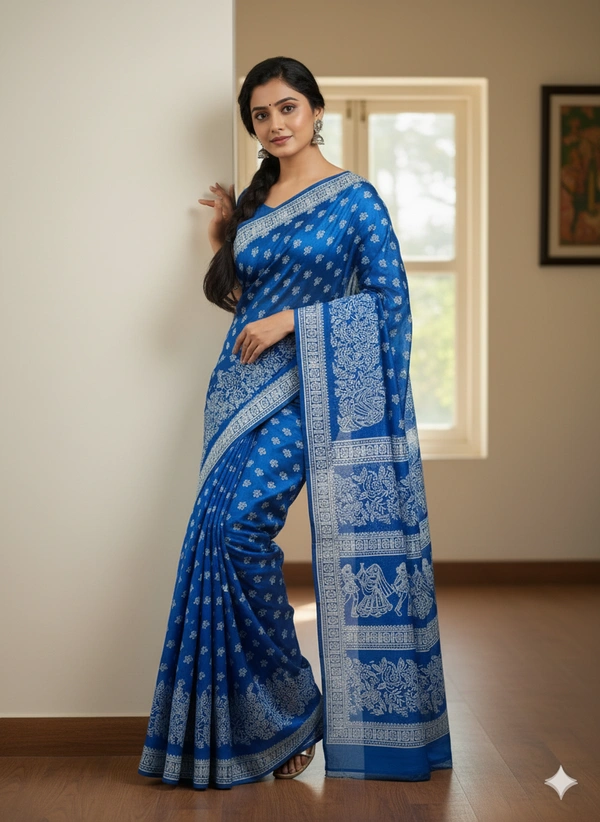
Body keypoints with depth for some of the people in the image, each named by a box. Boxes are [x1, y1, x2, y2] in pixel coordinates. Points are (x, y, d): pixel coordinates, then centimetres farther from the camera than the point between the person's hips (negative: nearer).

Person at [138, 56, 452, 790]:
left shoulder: (353, 198, 0)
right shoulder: (253, 202, 17)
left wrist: (291, 321, -11)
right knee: (223, 535, 0)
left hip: (311, 388, -6)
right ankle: (278, 712, 12)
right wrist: (221, 239, 11)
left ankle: (285, 707, -5)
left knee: (236, 523, -22)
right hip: (246, 385, 6)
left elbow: (389, 298, -7)